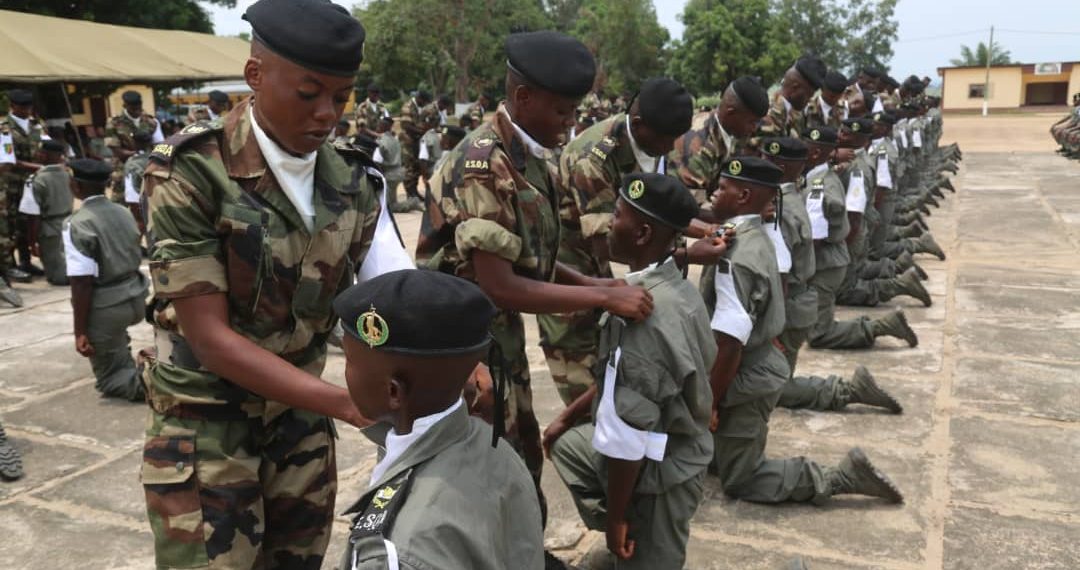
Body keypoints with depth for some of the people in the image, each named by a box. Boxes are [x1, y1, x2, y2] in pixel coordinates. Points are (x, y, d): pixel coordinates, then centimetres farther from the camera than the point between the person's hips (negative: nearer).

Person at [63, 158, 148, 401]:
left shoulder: (78, 224, -17)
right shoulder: (124, 212, 4)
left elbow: (82, 282, -21)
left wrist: (80, 331, -18)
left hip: (107, 307, -7)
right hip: (136, 297, 7)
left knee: (110, 382, 9)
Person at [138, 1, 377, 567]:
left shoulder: (348, 187, -3)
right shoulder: (189, 171, -19)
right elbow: (209, 336, -23)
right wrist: (346, 402, -31)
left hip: (302, 419, 5)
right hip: (207, 426, -4)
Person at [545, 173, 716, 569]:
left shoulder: (642, 316, -32)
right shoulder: (675, 288, -2)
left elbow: (628, 439, -27)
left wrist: (616, 516, -15)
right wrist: (570, 415, 19)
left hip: (658, 474, -9)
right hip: (676, 449, 9)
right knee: (565, 442, 26)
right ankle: (624, 534, 29)